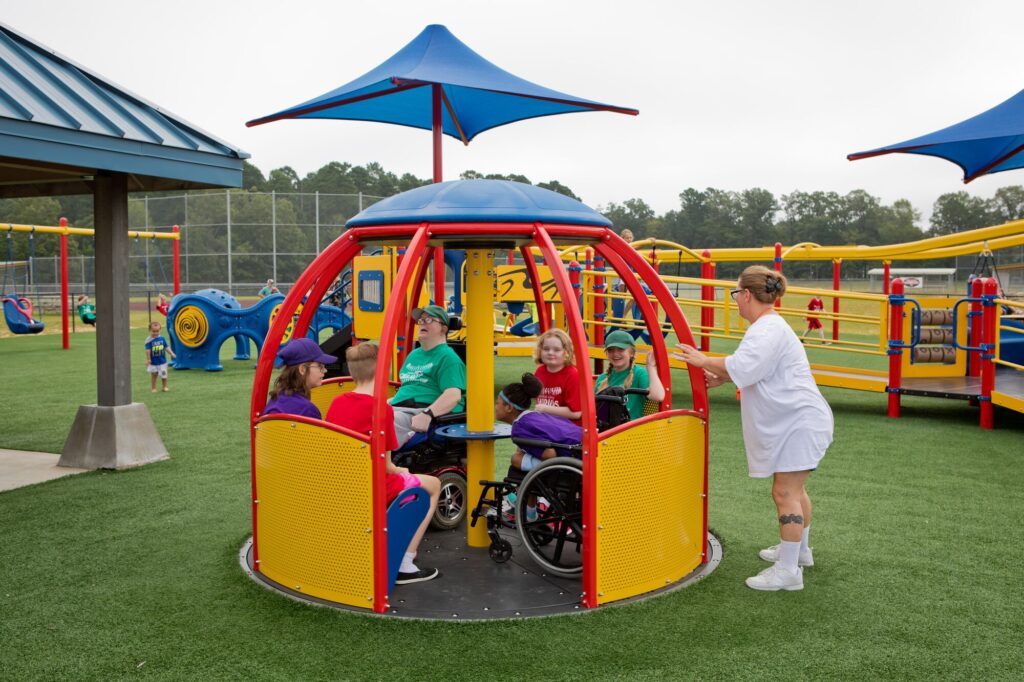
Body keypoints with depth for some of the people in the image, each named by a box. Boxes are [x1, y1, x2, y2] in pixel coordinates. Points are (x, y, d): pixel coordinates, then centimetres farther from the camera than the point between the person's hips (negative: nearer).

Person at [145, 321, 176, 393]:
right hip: (153, 362, -2)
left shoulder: (162, 338, -1)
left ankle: (165, 387, 22)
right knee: (153, 375, 9)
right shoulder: (149, 340, -12)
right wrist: (148, 359, -13)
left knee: (163, 375, 7)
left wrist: (171, 353, -6)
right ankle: (153, 388, 20)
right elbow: (148, 350, -12)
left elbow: (166, 347, 6)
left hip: (162, 361, 2)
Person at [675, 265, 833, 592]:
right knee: (794, 490, 23)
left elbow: (741, 367, -30)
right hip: (794, 420, 11)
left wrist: (704, 361, -17)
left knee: (785, 492, -8)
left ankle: (788, 570, -4)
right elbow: (755, 369, 27)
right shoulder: (768, 326, 16)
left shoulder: (768, 329, -20)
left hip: (798, 421, -11)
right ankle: (799, 550, 39)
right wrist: (720, 378, 19)